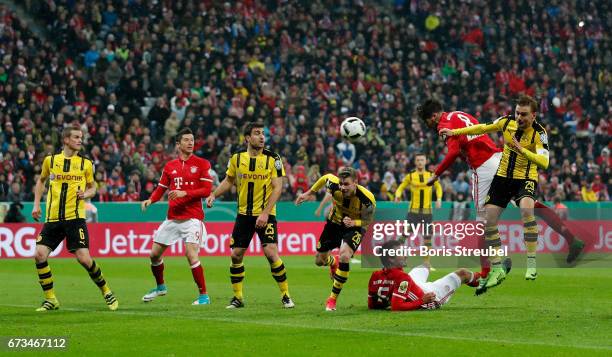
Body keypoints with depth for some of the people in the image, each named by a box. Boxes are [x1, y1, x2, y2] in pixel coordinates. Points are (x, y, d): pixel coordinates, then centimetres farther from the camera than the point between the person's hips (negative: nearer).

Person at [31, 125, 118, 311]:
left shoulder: (86, 163, 5)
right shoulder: (50, 160, 6)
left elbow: (92, 188, 15)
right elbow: (41, 181, 23)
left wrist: (85, 194, -7)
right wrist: (36, 204, 13)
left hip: (75, 217, -2)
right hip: (53, 218, 2)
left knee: (83, 258, -12)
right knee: (39, 255, -11)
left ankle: (106, 292, 10)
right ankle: (51, 299, 3)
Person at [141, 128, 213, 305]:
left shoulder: (201, 163, -2)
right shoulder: (170, 166, 10)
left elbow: (207, 190, -9)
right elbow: (161, 188, 16)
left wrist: (184, 193, -19)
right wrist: (150, 200, -3)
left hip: (192, 217, -5)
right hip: (172, 217, 5)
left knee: (191, 254, -21)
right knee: (155, 254, 9)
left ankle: (204, 295, -11)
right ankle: (160, 287, 34)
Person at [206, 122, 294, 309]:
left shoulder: (272, 158, -8)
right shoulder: (237, 157, 1)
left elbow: (277, 187, -10)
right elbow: (228, 180, 16)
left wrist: (265, 213, -18)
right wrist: (213, 195, 0)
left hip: (265, 214, -4)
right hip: (243, 214, 4)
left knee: (271, 252, -15)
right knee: (236, 254, 2)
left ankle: (285, 295, -2)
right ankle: (238, 297, 16)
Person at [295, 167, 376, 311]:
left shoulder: (367, 199, -34)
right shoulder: (334, 185, -29)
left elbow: (367, 221, -17)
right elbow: (326, 177, -4)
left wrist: (353, 222, -37)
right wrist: (309, 193, 4)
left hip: (355, 225, -4)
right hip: (335, 222, 4)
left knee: (344, 256, -29)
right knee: (319, 261, 12)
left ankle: (333, 299, -12)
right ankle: (333, 262, 54)